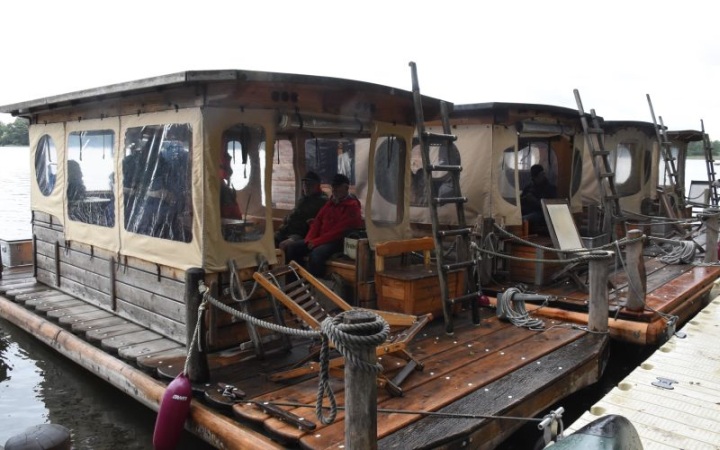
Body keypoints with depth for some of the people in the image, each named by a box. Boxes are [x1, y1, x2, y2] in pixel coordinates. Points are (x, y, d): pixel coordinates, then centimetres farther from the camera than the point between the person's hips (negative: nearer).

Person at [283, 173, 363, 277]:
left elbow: (339, 231, -16)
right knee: (292, 247, -7)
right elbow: (317, 221, 16)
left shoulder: (352, 206, -9)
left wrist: (316, 242, -17)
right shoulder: (330, 203, 18)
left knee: (316, 254, -36)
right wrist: (309, 239, -2)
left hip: (337, 242, -8)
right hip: (320, 239, 8)